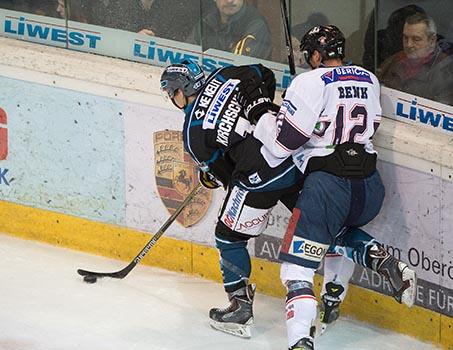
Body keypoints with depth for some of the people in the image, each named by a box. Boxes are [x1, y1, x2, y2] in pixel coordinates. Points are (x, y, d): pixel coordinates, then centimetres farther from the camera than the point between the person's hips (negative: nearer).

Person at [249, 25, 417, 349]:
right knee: (338, 233, 36)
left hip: (329, 185, -7)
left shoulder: (312, 82, -8)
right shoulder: (370, 80, 12)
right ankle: (387, 263, 12)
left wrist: (259, 113, 8)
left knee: (297, 266, -5)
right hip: (371, 187, 7)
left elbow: (285, 138, -10)